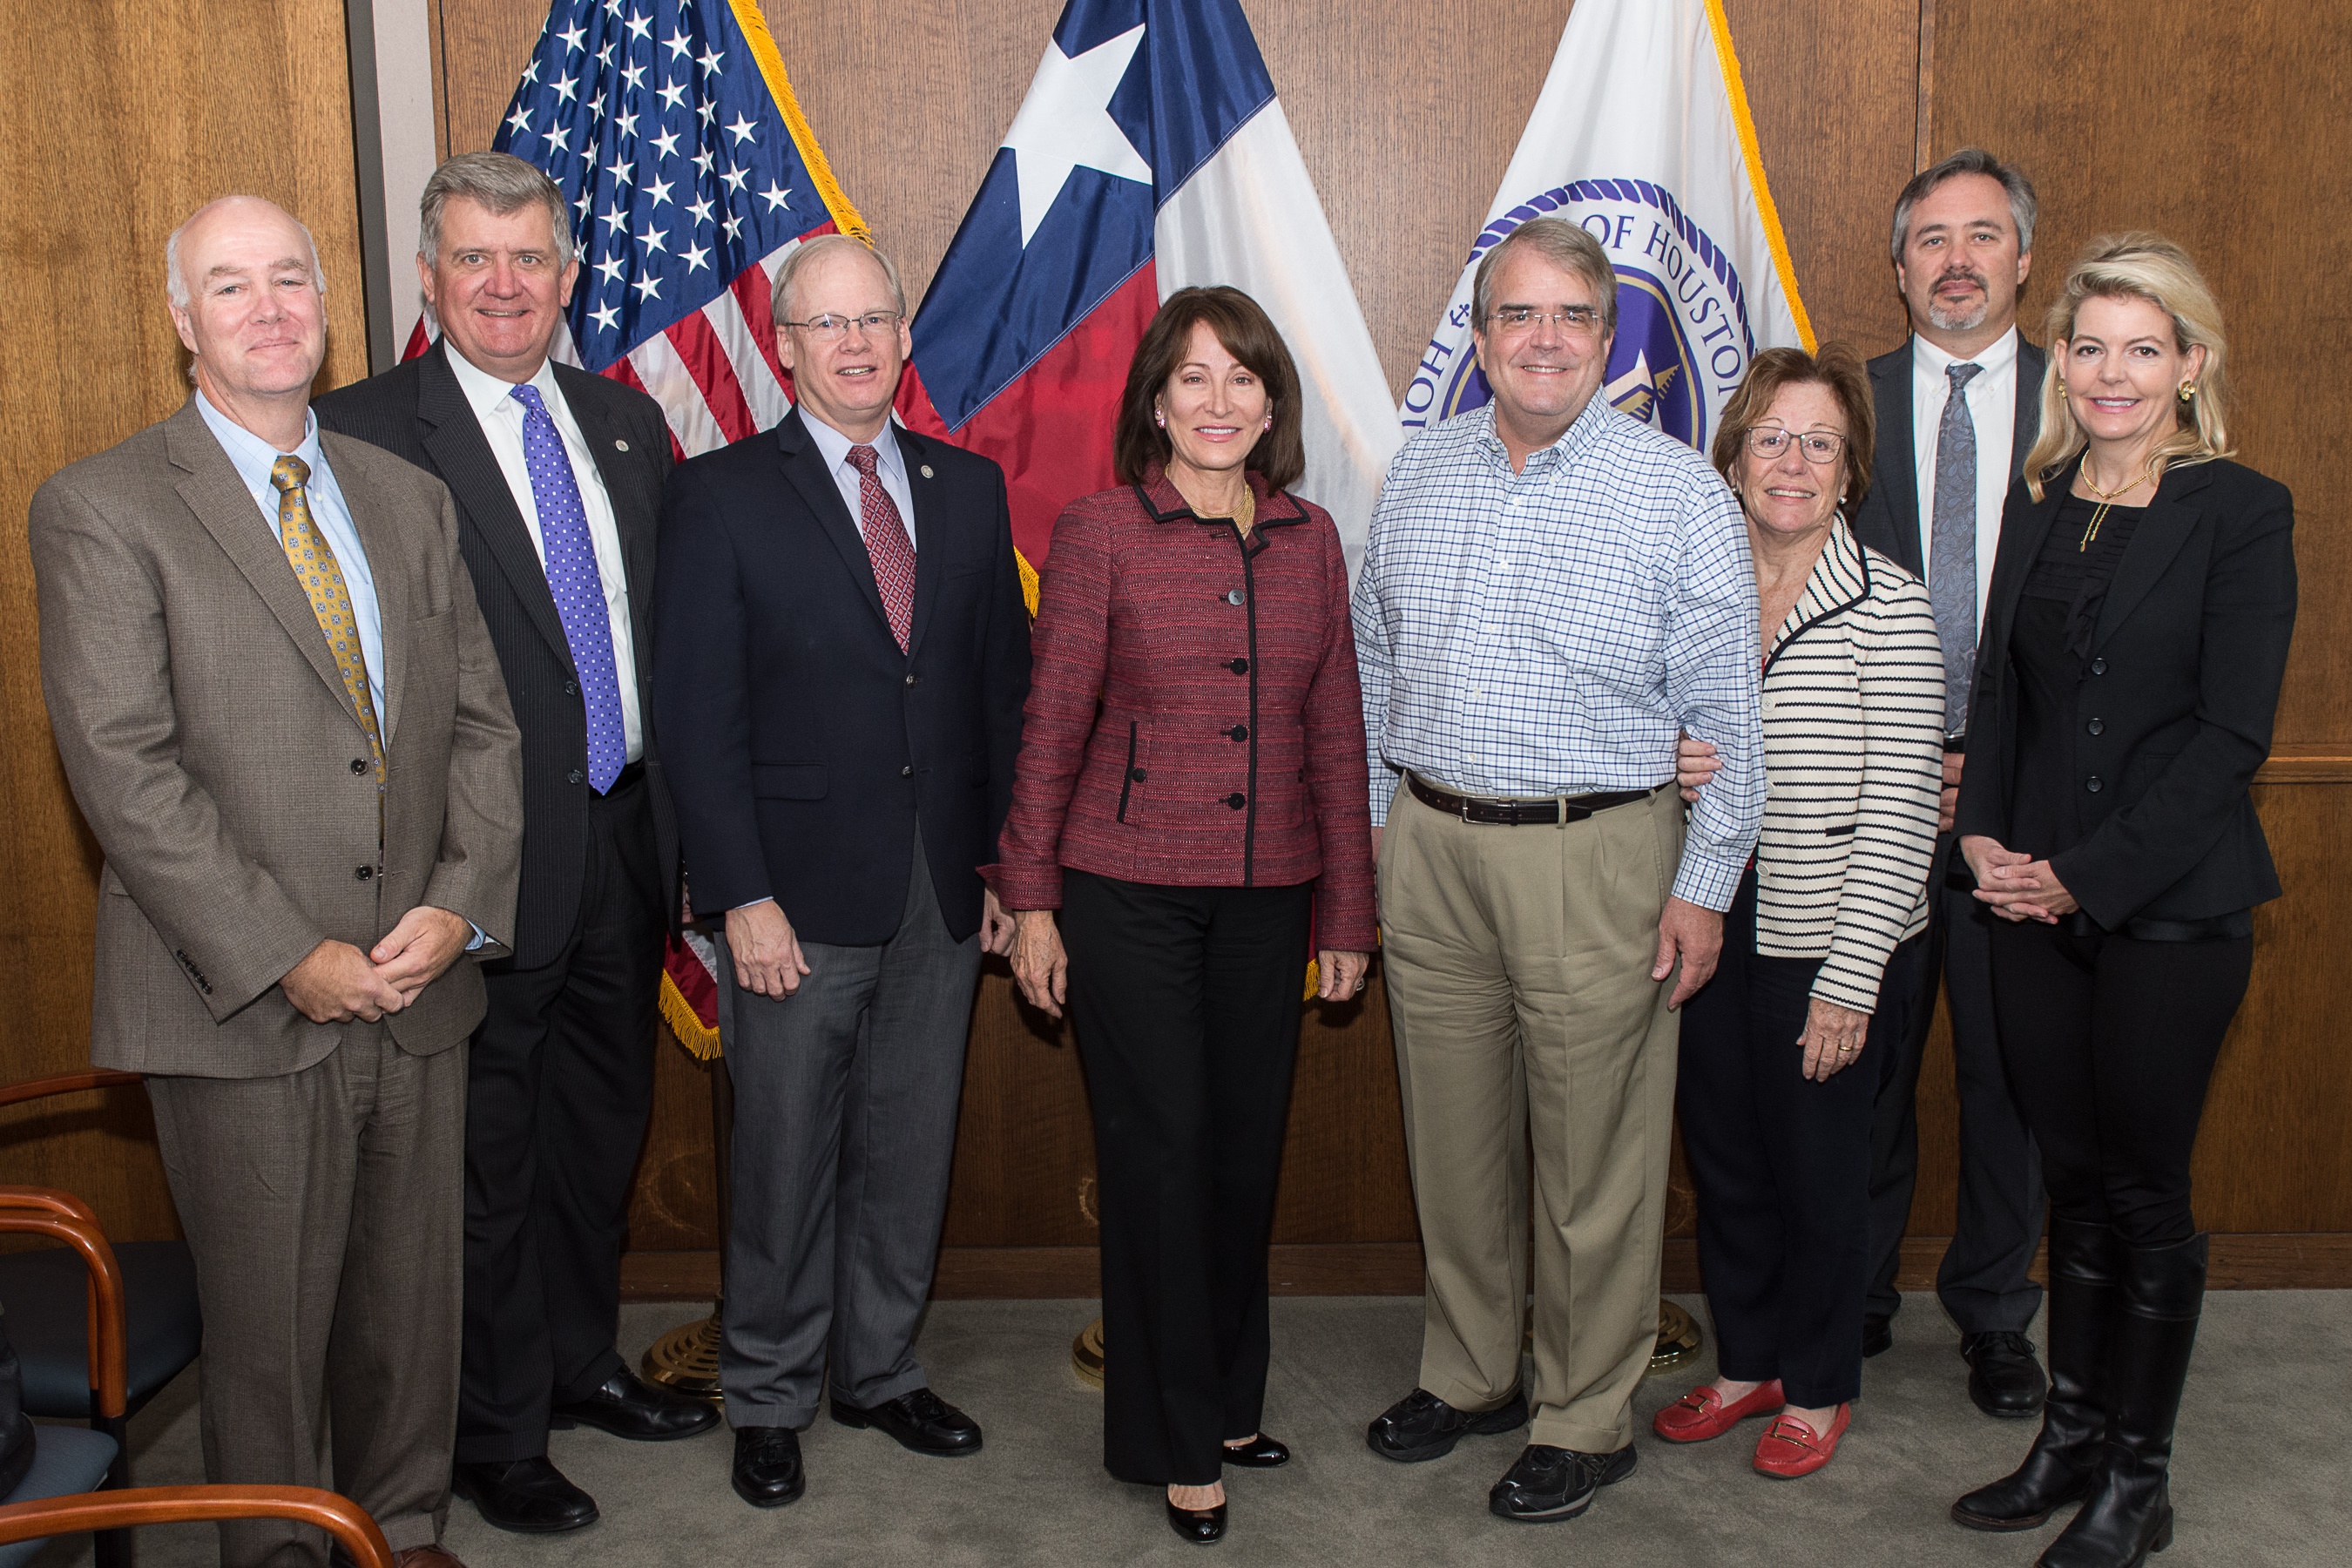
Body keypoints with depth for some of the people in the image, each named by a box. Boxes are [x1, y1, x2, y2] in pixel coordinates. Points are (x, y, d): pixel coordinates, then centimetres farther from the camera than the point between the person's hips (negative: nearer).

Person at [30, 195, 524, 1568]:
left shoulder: (410, 499, 11)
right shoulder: (101, 509, -5)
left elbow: (482, 721, 9)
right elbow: (125, 770, -12)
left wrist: (464, 901, -7)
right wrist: (286, 957, -16)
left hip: (422, 992, 4)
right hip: (244, 1013, -4)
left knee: (414, 1300, 15)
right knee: (270, 1325, 9)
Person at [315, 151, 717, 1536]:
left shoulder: (628, 422, 9)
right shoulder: (365, 435, -11)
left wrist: (676, 820, 8)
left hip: (625, 839, 6)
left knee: (603, 1127, 20)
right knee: (488, 1157, 8)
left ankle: (582, 1363, 41)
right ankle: (495, 1433, 26)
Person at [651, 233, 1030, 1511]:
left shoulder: (968, 487, 9)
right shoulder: (720, 496, -4)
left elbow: (1003, 684, 11)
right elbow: (697, 717, -7)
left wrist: (1002, 862, 5)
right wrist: (744, 898, -13)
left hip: (944, 896, 4)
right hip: (799, 900, -4)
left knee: (909, 1155, 14)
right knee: (785, 1164, 8)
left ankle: (880, 1371, 33)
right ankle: (770, 1398, 27)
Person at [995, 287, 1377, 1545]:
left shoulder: (1309, 540, 6)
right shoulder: (1099, 532, -4)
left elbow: (1336, 735, 9)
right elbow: (1052, 727, -2)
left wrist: (1347, 911, 8)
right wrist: (1030, 900, -4)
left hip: (1267, 899, 4)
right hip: (1129, 892, -3)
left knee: (1247, 1152, 12)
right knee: (1161, 1156, 3)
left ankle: (1230, 1400, 32)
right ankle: (1176, 1439, 19)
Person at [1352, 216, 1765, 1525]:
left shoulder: (1680, 493, -6)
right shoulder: (1422, 472, 8)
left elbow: (1724, 710, -5)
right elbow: (1375, 657, 15)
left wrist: (1704, 887, -8)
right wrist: (1371, 821, 11)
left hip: (1596, 855, -4)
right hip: (1430, 846, 4)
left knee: (1592, 1159, 4)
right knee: (1454, 1136, 14)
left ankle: (1588, 1421, 21)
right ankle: (1470, 1374, 33)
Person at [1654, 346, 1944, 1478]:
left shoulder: (1888, 607, -10)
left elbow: (1900, 811, -13)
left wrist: (1850, 980, -16)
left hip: (1831, 951, -4)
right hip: (1710, 935, 4)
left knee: (1817, 1172, 9)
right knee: (1722, 1160, 15)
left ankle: (1818, 1386, 31)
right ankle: (1745, 1361, 36)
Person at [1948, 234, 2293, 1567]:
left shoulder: (2242, 512, -6)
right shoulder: (2038, 507, 10)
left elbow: (2232, 733, -12)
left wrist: (2089, 876, -14)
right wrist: (1985, 836, -3)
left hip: (2171, 907, -4)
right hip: (2037, 906, 4)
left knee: (2146, 1192, 5)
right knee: (2074, 1180, 13)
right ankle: (2070, 1438, 27)